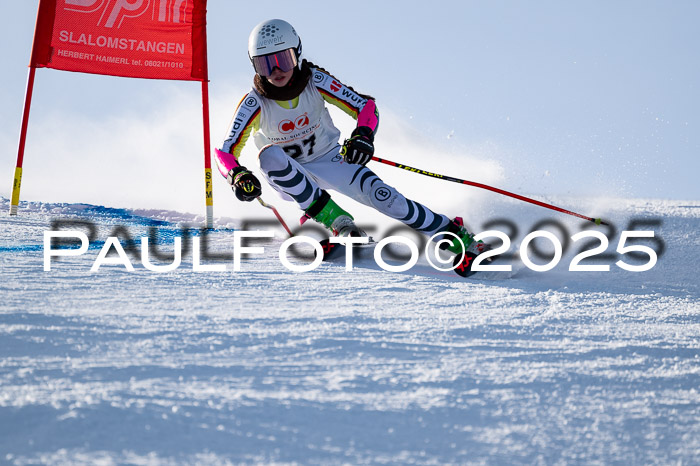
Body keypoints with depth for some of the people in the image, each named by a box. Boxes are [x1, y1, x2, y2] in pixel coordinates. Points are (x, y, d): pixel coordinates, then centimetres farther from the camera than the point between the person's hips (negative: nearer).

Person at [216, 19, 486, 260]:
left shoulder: (314, 81, -19)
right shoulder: (255, 103, -21)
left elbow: (365, 106, -17)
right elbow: (225, 152, -21)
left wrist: (363, 135, -39)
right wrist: (238, 177, -44)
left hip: (330, 160, 0)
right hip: (291, 177, 0)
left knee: (378, 194, -24)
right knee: (270, 155, -34)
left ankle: (452, 234, -12)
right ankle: (337, 221, -29)